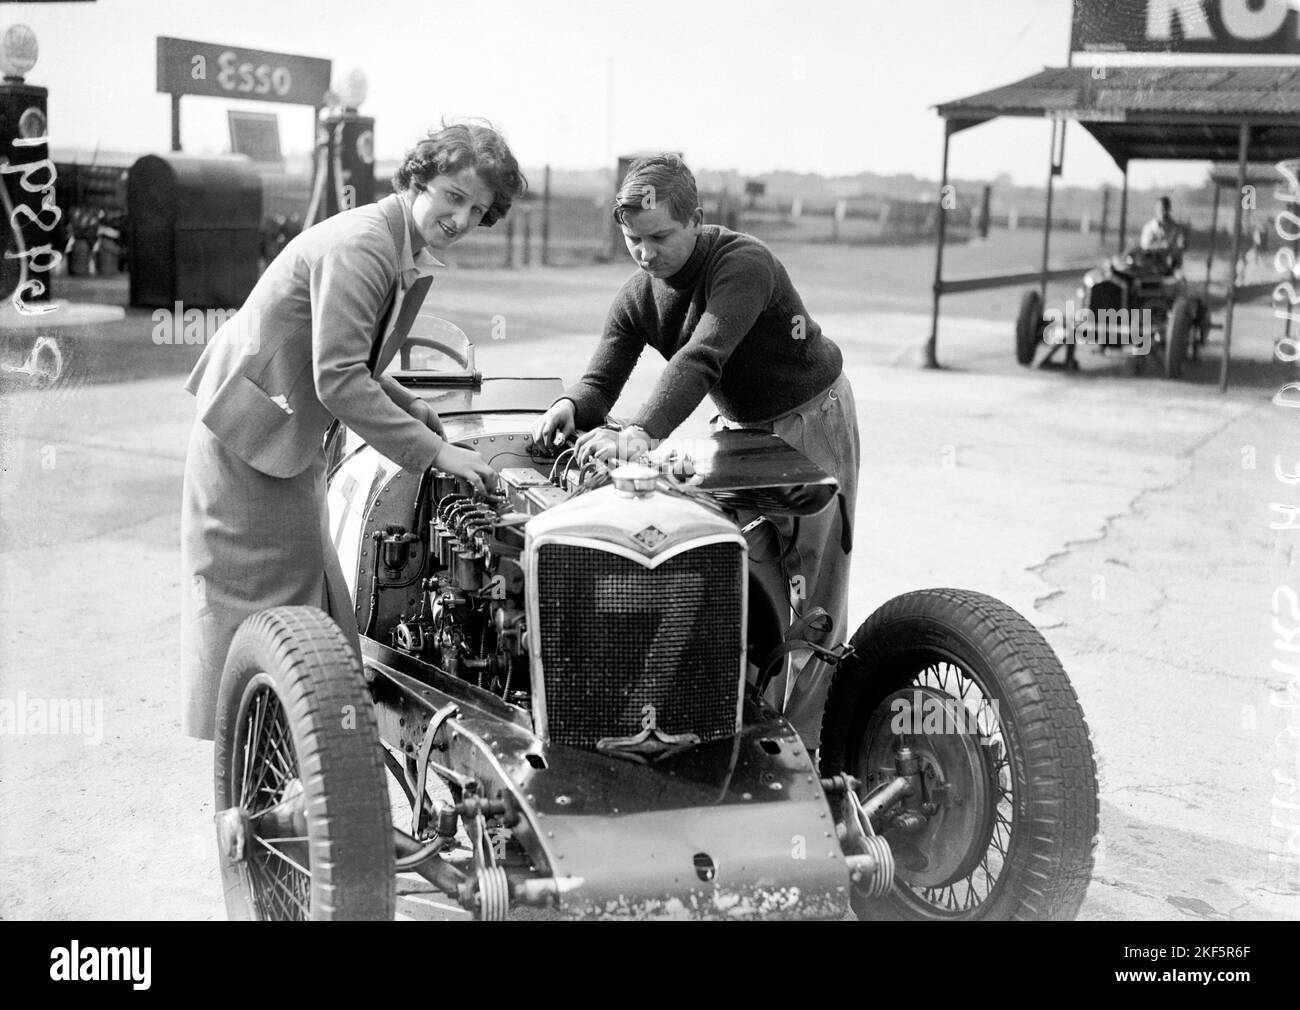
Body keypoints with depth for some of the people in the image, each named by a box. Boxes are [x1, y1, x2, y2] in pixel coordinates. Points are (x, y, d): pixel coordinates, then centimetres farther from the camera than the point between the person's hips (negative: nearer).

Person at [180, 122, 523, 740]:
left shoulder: (415, 258, 7)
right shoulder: (360, 244, -24)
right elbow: (338, 380, -30)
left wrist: (406, 404, 2)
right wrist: (432, 451, -28)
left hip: (295, 440, 10)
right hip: (249, 438, -10)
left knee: (308, 589, 17)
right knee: (254, 600, 0)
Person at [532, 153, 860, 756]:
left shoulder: (743, 264, -28)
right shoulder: (636, 296, -6)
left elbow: (701, 358, -41)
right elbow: (602, 379, -12)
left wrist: (642, 432, -54)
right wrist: (571, 405, -37)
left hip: (810, 419, -7)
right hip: (739, 424, 7)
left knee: (808, 593, -5)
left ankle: (800, 750, 2)